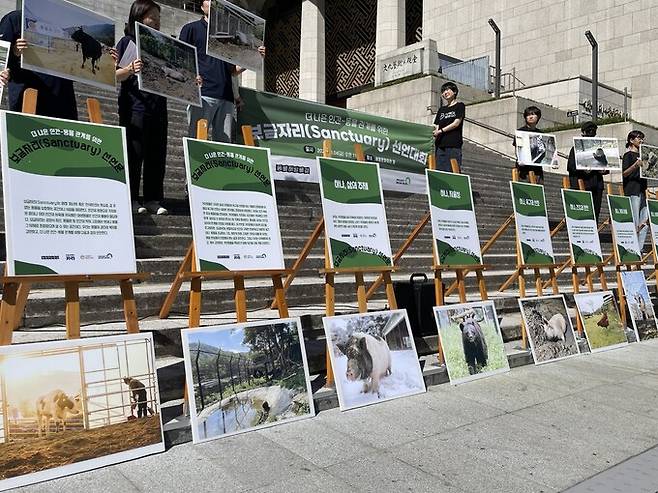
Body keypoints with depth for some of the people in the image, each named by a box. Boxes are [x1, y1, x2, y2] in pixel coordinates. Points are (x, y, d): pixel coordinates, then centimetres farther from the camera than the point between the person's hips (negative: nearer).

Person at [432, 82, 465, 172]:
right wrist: (433, 132, -6)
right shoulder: (441, 109, 24)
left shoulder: (460, 106, 9)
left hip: (454, 145, -5)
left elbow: (456, 123, -4)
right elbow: (436, 126, 17)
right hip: (440, 144, 5)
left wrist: (441, 131, -10)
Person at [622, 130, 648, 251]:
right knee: (634, 223, -10)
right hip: (632, 190, -8)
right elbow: (624, 174, -10)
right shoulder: (628, 155, -2)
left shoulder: (642, 154, 21)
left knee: (645, 222, 3)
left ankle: (640, 246, 7)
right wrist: (635, 166, -25)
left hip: (643, 189, 8)